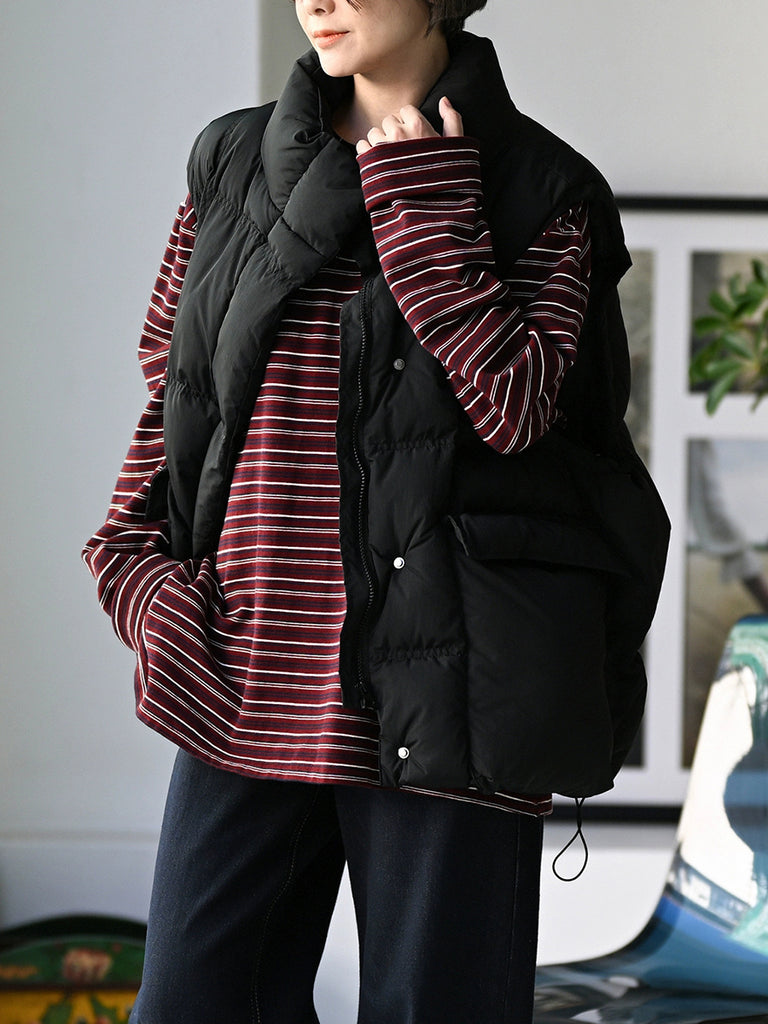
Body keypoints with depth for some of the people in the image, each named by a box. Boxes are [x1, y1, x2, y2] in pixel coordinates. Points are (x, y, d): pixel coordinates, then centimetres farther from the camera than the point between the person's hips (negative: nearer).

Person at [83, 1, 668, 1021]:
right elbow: (171, 392, 18)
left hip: (435, 697, -4)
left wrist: (422, 204, -10)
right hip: (245, 696, 4)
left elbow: (513, 400, -13)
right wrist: (141, 564, 5)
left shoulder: (541, 191, 1)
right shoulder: (231, 164, 13)